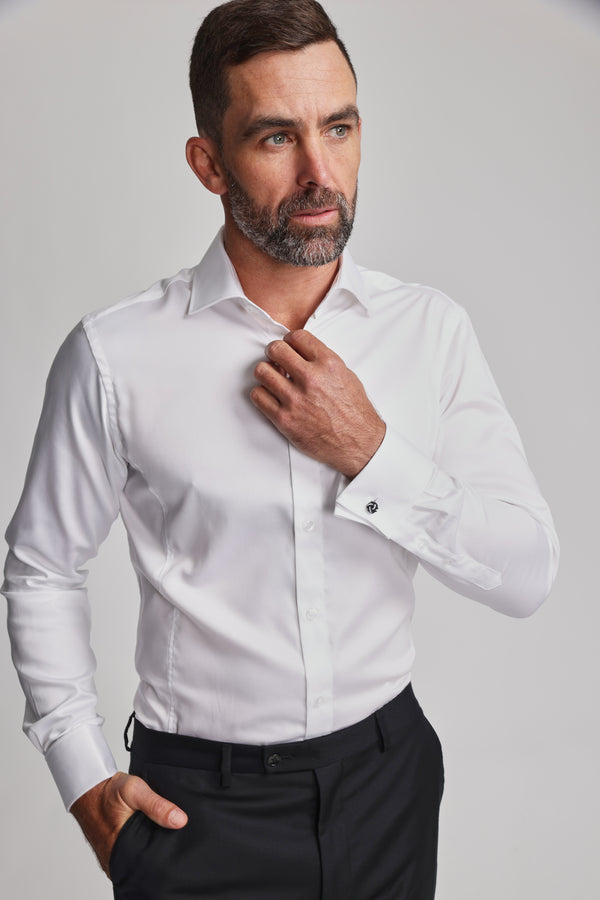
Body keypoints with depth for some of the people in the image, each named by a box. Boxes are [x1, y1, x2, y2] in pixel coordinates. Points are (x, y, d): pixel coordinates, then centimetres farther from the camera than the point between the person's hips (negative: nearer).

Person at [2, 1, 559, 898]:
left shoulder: (432, 329, -6)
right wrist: (84, 777, -4)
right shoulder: (116, 355, -12)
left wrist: (371, 454, -19)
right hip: (200, 804, -2)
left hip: (386, 780, 3)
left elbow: (528, 574, -7)